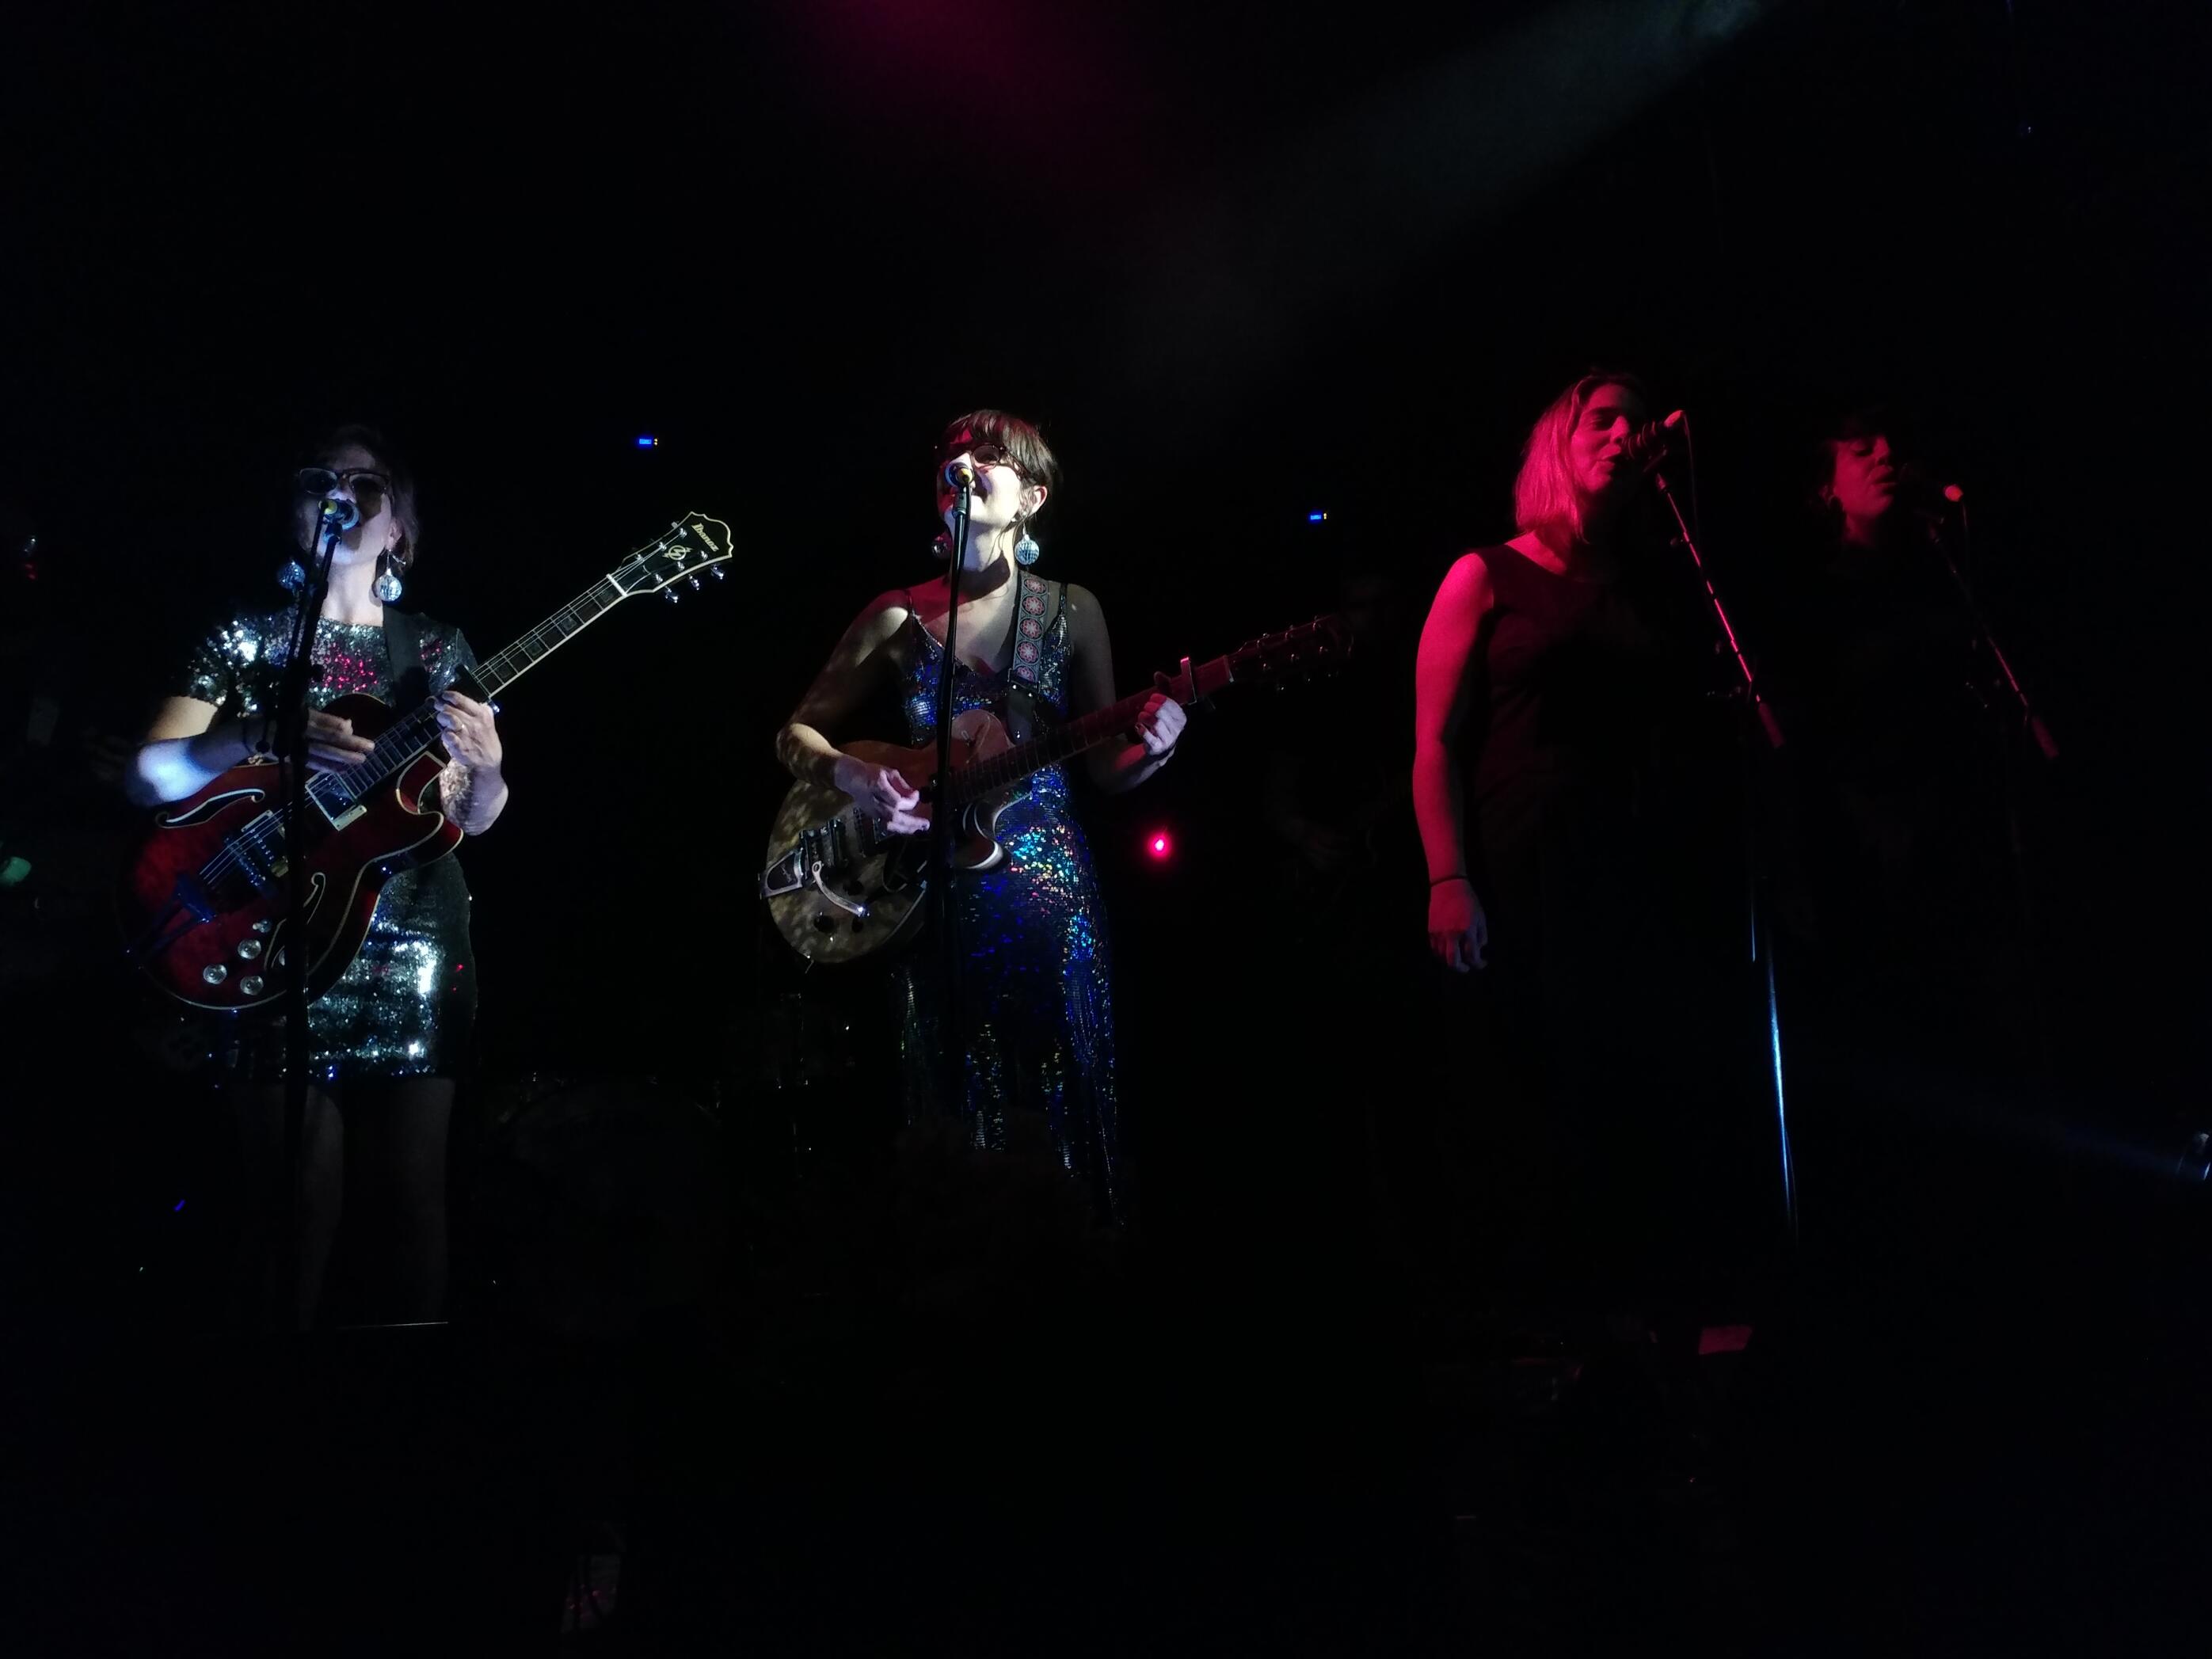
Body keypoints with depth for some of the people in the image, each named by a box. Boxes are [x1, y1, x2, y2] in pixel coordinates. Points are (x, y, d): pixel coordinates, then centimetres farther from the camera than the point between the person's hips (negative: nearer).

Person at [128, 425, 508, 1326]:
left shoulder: (437, 647, 10)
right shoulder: (252, 632, 4)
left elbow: (470, 818, 8)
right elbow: (148, 776, -5)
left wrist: (485, 772, -16)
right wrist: (260, 736, -23)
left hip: (414, 948, 2)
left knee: (412, 1191, 5)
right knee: (298, 1199, -3)